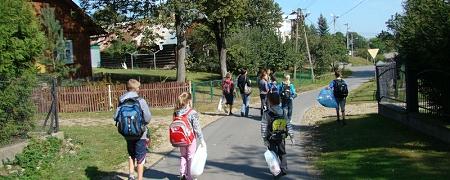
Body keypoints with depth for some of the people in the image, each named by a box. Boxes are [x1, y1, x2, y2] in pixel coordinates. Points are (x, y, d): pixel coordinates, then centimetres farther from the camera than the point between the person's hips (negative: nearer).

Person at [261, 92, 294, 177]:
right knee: (282, 154, 18)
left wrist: (264, 138, -5)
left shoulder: (266, 114, -15)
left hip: (271, 139, -4)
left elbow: (264, 128, -13)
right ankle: (284, 169, 25)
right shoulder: (282, 112, -2)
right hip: (282, 138, 4)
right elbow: (288, 124, 1)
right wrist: (291, 136, 8)